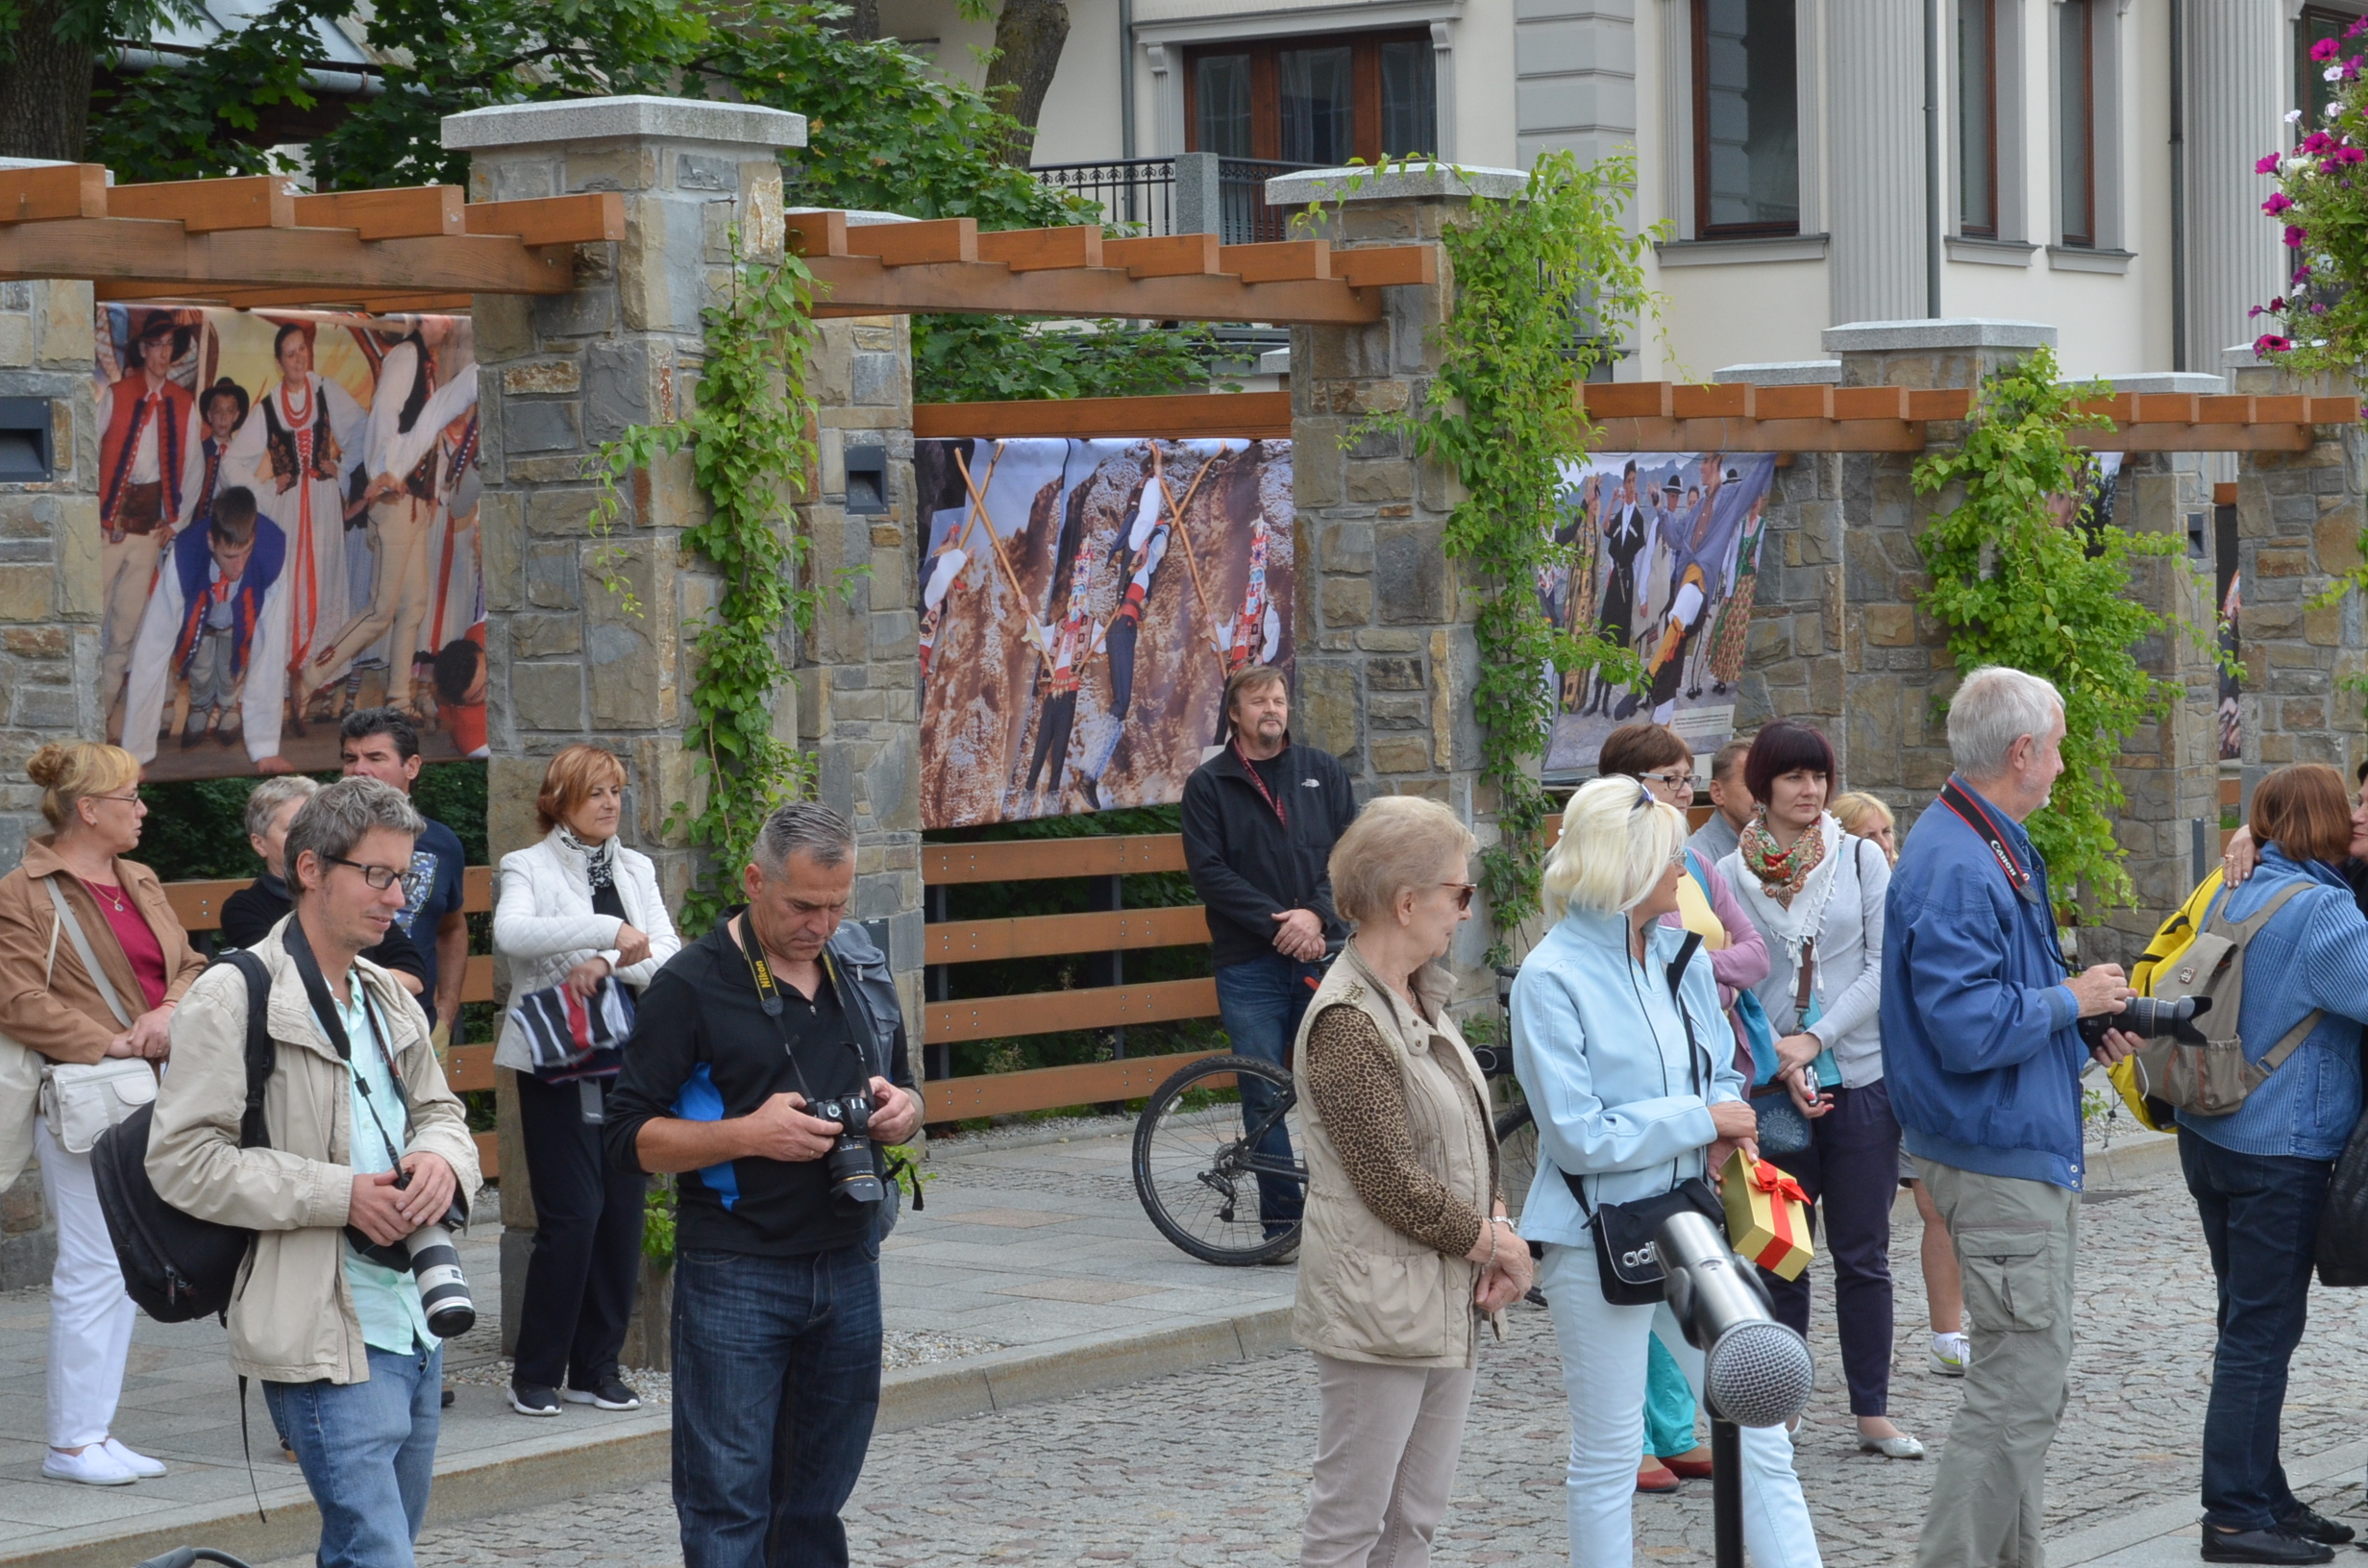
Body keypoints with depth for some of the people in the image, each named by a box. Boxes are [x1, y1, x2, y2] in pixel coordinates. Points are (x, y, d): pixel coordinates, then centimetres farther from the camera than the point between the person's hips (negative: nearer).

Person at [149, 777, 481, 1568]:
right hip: (327, 1339, -8)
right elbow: (183, 1160, -14)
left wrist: (442, 1158, 0)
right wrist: (340, 1196, -18)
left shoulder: (387, 999, 18)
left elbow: (439, 1109, 26)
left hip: (415, 1324, 8)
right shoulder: (235, 998, -8)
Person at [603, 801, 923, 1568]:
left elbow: (903, 1091, 24)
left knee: (816, 1504, 10)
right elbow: (629, 1136, -8)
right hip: (736, 1273, -5)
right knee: (729, 1504, -5)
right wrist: (748, 1135, -21)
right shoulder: (692, 985, -7)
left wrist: (901, 1110, -1)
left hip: (848, 1267, 5)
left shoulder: (863, 971, 11)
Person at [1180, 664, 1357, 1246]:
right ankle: (1282, 1219, 5)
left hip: (1322, 954, 2)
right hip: (1249, 964, -1)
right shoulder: (1208, 785, 5)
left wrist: (1316, 915, -10)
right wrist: (1278, 923, -13)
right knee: (1265, 1096, -2)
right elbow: (1210, 871, -4)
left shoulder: (1324, 772, 13)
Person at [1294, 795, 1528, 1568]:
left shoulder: (1421, 998, 11)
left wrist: (1498, 1222, -2)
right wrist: (1491, 1241, -9)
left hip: (1447, 1300, 10)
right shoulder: (1347, 1020, -18)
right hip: (1378, 1308, -10)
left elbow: (1468, 1134, 16)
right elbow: (1393, 1183, -20)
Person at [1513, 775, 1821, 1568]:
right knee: (1607, 1458, 5)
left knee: (1762, 1439, 4)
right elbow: (1580, 1137, -18)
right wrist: (1702, 1119, -13)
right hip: (1600, 1237, -6)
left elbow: (1721, 1073, 20)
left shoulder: (1681, 953, 7)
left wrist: (1728, 1127, -3)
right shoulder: (1552, 978, -14)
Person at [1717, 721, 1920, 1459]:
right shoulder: (1732, 875, 2)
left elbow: (1886, 964, -2)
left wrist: (1815, 1038, -12)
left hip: (1861, 1076, 1)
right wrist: (1781, 1063, -13)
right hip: (1771, 1090, 0)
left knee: (1863, 1254, 5)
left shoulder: (1862, 860, 3)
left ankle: (1873, 1411, 11)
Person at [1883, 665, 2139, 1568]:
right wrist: (2070, 1002, -15)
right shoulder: (1956, 866, -21)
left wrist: (2080, 1030, 11)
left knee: (2030, 1385, 17)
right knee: (2018, 1391, -9)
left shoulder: (1995, 849, 14)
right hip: (1999, 1160, -11)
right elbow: (1965, 1027, -28)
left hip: (2029, 1153, 11)